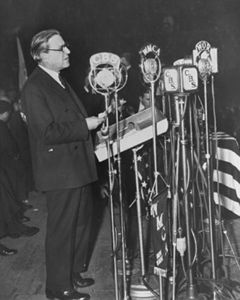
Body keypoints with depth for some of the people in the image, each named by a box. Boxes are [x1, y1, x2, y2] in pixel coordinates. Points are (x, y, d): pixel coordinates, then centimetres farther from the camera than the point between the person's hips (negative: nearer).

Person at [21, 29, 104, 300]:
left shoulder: (59, 81, 13)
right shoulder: (34, 88, -18)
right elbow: (48, 133, -24)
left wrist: (92, 120, 11)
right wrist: (85, 126, -19)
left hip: (77, 168, 10)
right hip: (60, 172, -10)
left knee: (80, 224, 20)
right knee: (61, 230, 2)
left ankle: (74, 273, 37)